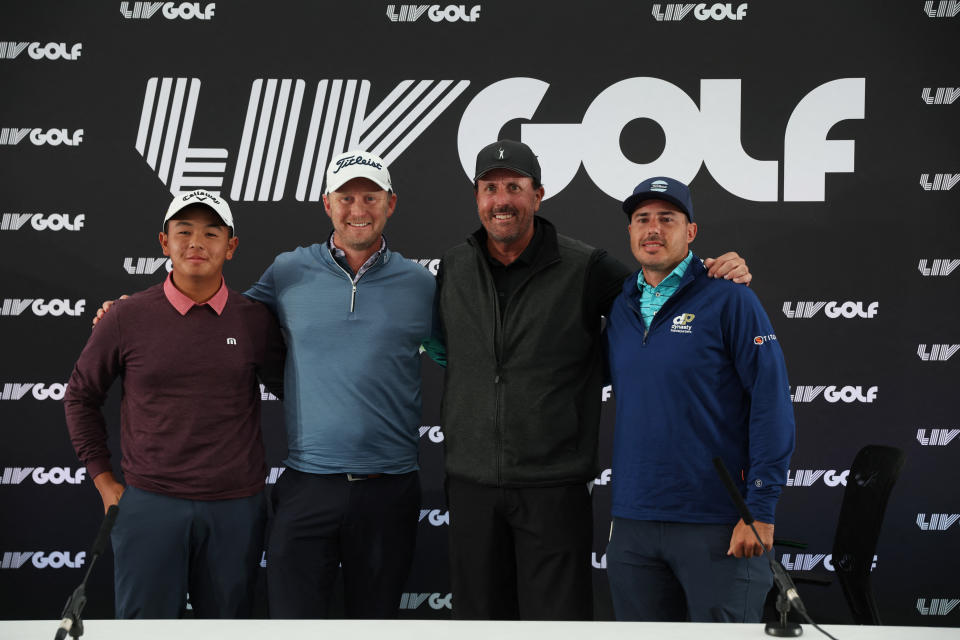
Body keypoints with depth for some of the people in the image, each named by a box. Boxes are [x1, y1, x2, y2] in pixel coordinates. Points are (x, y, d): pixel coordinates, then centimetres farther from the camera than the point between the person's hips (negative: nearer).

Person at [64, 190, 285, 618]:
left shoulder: (255, 321, 2)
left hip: (236, 507, 1)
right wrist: (104, 480, 7)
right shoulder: (128, 318, -1)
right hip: (150, 504, -1)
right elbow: (80, 397, 10)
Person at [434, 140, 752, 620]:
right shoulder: (452, 269, 6)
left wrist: (723, 277, -12)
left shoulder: (585, 269, -4)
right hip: (471, 485, 3)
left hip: (554, 488, -3)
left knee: (557, 616, 0)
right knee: (480, 615, 12)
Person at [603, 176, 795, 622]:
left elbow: (771, 405, -9)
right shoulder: (619, 307, 11)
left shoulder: (729, 300, -5)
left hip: (716, 525, -5)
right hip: (632, 525, 5)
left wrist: (761, 510, -14)